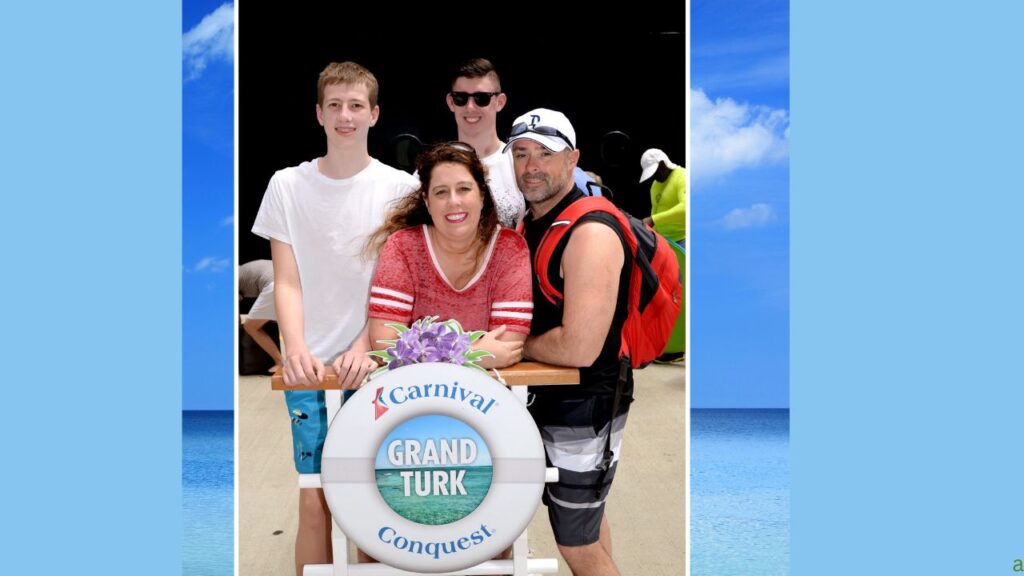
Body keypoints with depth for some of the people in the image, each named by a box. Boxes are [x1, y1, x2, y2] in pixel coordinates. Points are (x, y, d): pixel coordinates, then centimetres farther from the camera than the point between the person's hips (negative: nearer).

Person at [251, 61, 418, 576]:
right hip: (311, 365, 1)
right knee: (315, 499, 0)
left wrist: (363, 349, -14)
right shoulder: (288, 185, 4)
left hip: (372, 362, 0)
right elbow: (287, 282, 1)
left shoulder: (399, 188, 1)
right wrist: (297, 348, -14)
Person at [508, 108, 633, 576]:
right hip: (551, 397, 9)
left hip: (585, 406, -9)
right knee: (586, 517, 24)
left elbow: (578, 348, -30)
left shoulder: (589, 234, -24)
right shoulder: (529, 224, 6)